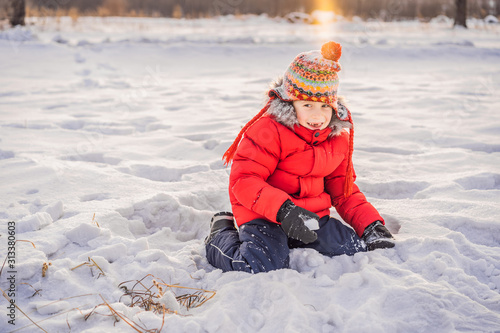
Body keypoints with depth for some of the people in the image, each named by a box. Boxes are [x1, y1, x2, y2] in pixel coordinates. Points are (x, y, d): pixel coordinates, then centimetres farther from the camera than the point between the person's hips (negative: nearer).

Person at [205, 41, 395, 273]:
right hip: (262, 216, -6)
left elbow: (344, 191, 16)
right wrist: (283, 210, -36)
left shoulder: (339, 137, 7)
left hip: (312, 216, 7)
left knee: (357, 251, -8)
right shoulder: (268, 131, -15)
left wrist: (371, 225, 1)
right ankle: (222, 234, 4)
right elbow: (243, 181, -22)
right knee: (265, 266, -30)